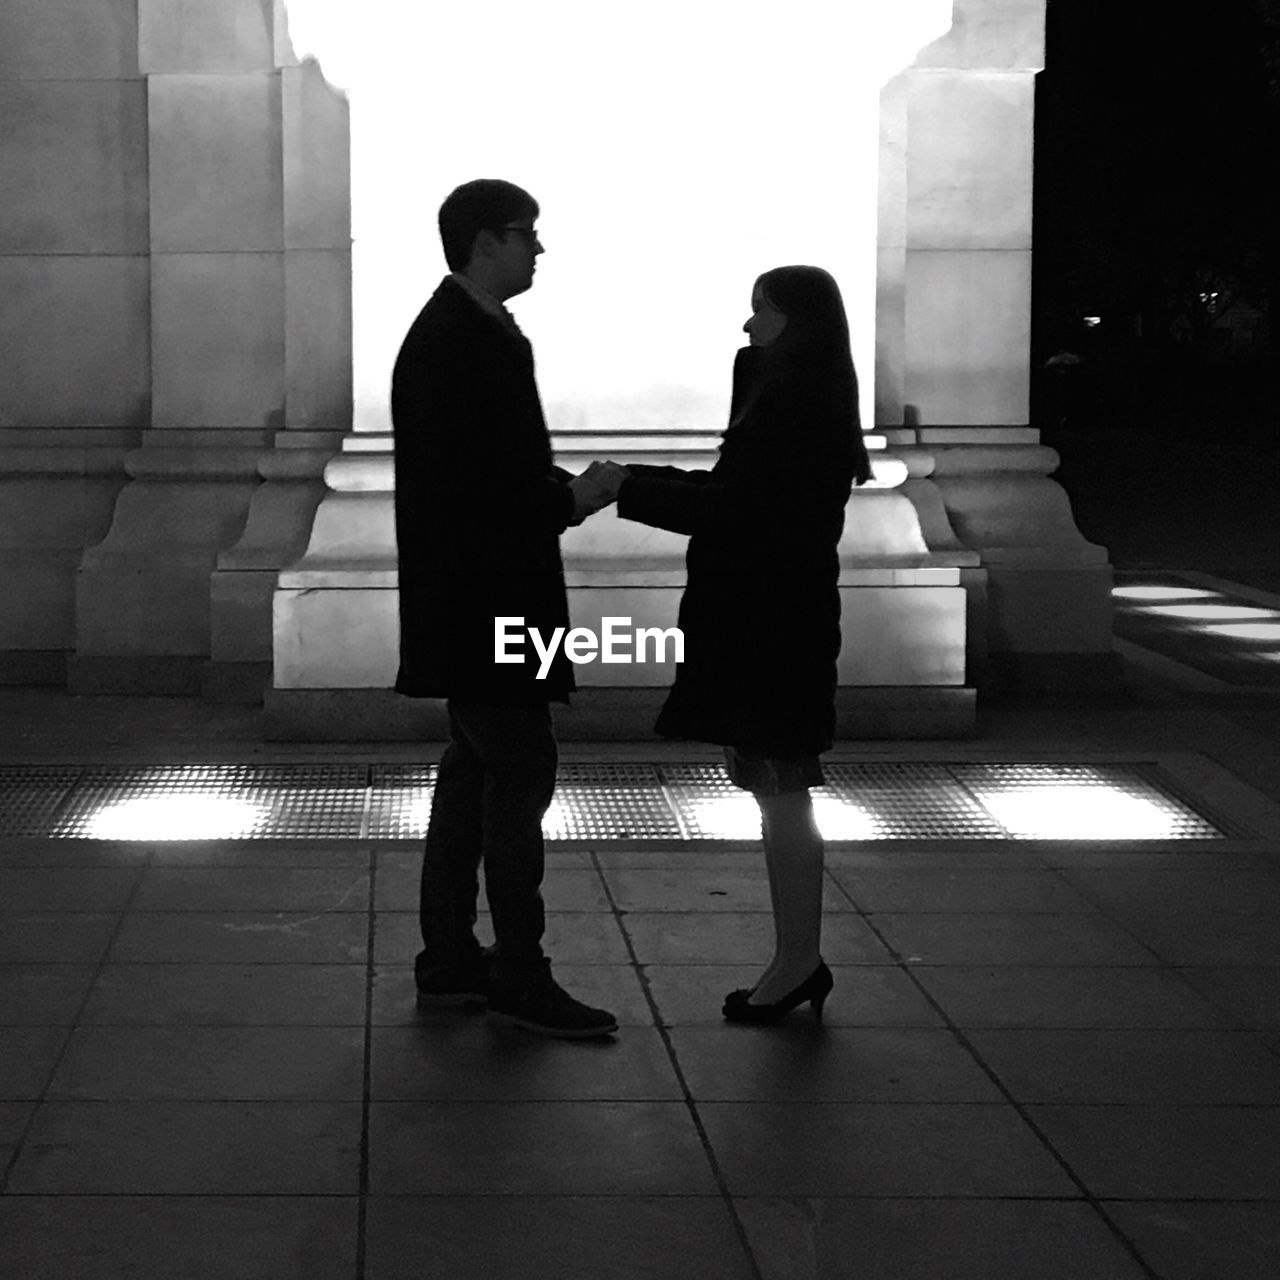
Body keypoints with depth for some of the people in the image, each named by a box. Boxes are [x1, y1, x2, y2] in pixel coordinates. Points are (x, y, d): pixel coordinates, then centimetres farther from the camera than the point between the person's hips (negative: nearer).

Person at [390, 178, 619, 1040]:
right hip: (481, 598, -11)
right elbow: (466, 483, -23)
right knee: (521, 774, -7)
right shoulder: (457, 342, -17)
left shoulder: (472, 333, 15)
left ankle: (449, 961, 21)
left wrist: (563, 490, 6)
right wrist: (569, 501, -15)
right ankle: (521, 981, -2)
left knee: (477, 768, 14)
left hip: (480, 600, 11)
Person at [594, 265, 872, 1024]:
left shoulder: (789, 399, -15)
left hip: (770, 621, -10)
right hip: (765, 615, 10)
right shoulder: (797, 395, 15)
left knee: (781, 791, -4)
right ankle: (800, 961, 17)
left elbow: (730, 511, -18)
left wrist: (631, 490, -12)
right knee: (778, 791, 12)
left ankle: (799, 962, 3)